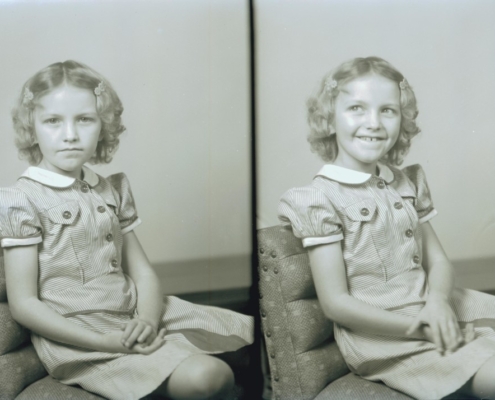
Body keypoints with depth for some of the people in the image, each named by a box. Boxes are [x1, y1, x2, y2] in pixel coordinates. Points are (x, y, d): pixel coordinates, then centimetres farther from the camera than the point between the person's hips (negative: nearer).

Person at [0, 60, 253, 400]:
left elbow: (142, 270, 11)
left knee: (255, 333, -3)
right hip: (76, 337, -6)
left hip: (137, 318, 6)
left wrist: (149, 317, -12)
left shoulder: (112, 191, 12)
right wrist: (103, 342, -16)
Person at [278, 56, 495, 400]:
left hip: (435, 311, 7)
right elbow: (336, 303, -13)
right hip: (381, 333, -7)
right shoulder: (323, 198, -10)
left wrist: (439, 300, -14)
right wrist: (418, 329, -17)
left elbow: (438, 260, 10)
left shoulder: (408, 184, 12)